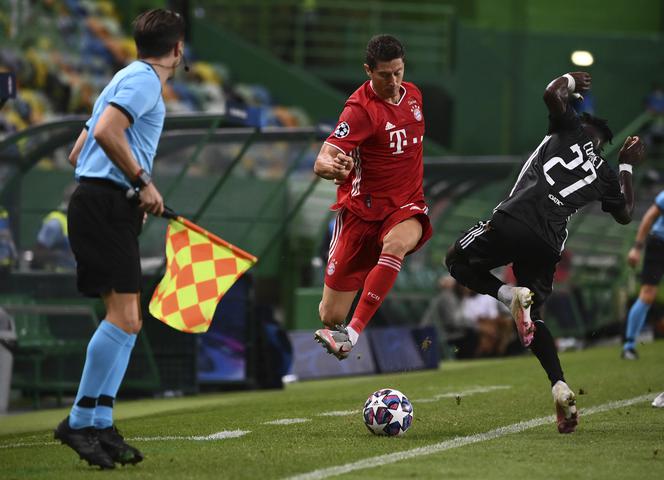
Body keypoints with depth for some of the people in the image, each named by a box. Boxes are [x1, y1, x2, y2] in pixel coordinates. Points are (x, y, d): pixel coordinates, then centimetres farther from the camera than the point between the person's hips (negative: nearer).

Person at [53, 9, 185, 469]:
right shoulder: (144, 79, -7)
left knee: (128, 319, 9)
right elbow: (106, 132, -24)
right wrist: (143, 181, -16)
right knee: (123, 315, -15)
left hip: (110, 210, 11)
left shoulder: (132, 78, 23)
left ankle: (100, 423, 8)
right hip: (106, 206, -11)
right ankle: (80, 420, -12)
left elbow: (78, 153, 25)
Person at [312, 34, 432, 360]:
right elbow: (321, 162, -24)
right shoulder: (361, 108, -15)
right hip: (363, 208, -3)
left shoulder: (412, 94, 4)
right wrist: (331, 167, -46)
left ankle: (353, 333, -37)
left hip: (405, 206, 3)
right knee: (331, 317, 0)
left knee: (396, 244, -37)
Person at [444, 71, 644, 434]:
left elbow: (552, 94, -5)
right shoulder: (604, 174, 22)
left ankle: (510, 295, -10)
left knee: (458, 260, 17)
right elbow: (625, 214, 35)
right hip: (549, 245, 5)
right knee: (533, 319, 20)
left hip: (514, 219, -5)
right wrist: (626, 166, 41)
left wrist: (571, 81, 17)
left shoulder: (571, 131, 10)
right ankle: (560, 387, 0)